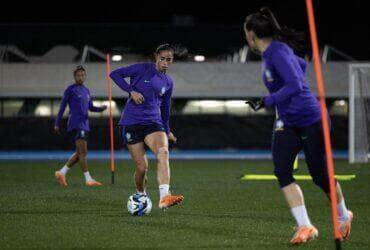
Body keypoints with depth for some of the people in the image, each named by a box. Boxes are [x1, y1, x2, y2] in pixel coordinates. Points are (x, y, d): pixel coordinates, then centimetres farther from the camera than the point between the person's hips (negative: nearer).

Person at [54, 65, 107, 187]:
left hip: (84, 124, 8)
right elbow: (62, 107, -2)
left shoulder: (86, 90, 18)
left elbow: (90, 107, 23)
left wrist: (100, 108, 2)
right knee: (83, 152, -13)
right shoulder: (70, 89, -3)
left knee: (79, 153, 9)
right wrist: (57, 124, -4)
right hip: (75, 124, -8)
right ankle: (88, 179, -15)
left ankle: (61, 173, 17)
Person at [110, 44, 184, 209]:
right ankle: (140, 195, 28)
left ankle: (164, 197, -41)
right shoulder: (143, 69, -1)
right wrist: (131, 91, -12)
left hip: (153, 122, 3)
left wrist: (167, 131, 32)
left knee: (163, 153, -27)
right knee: (142, 167, -4)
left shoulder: (168, 82, 14)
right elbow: (115, 74, -1)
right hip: (131, 122, -3)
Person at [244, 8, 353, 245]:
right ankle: (305, 226, -13)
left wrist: (266, 101, -27)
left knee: (320, 176, 4)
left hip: (310, 121, -9)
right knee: (282, 171, -11)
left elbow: (295, 85, -31)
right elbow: (302, 65, 25)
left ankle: (344, 216, 31)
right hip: (287, 124, 9)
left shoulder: (277, 53, -20)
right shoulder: (269, 53, 9)